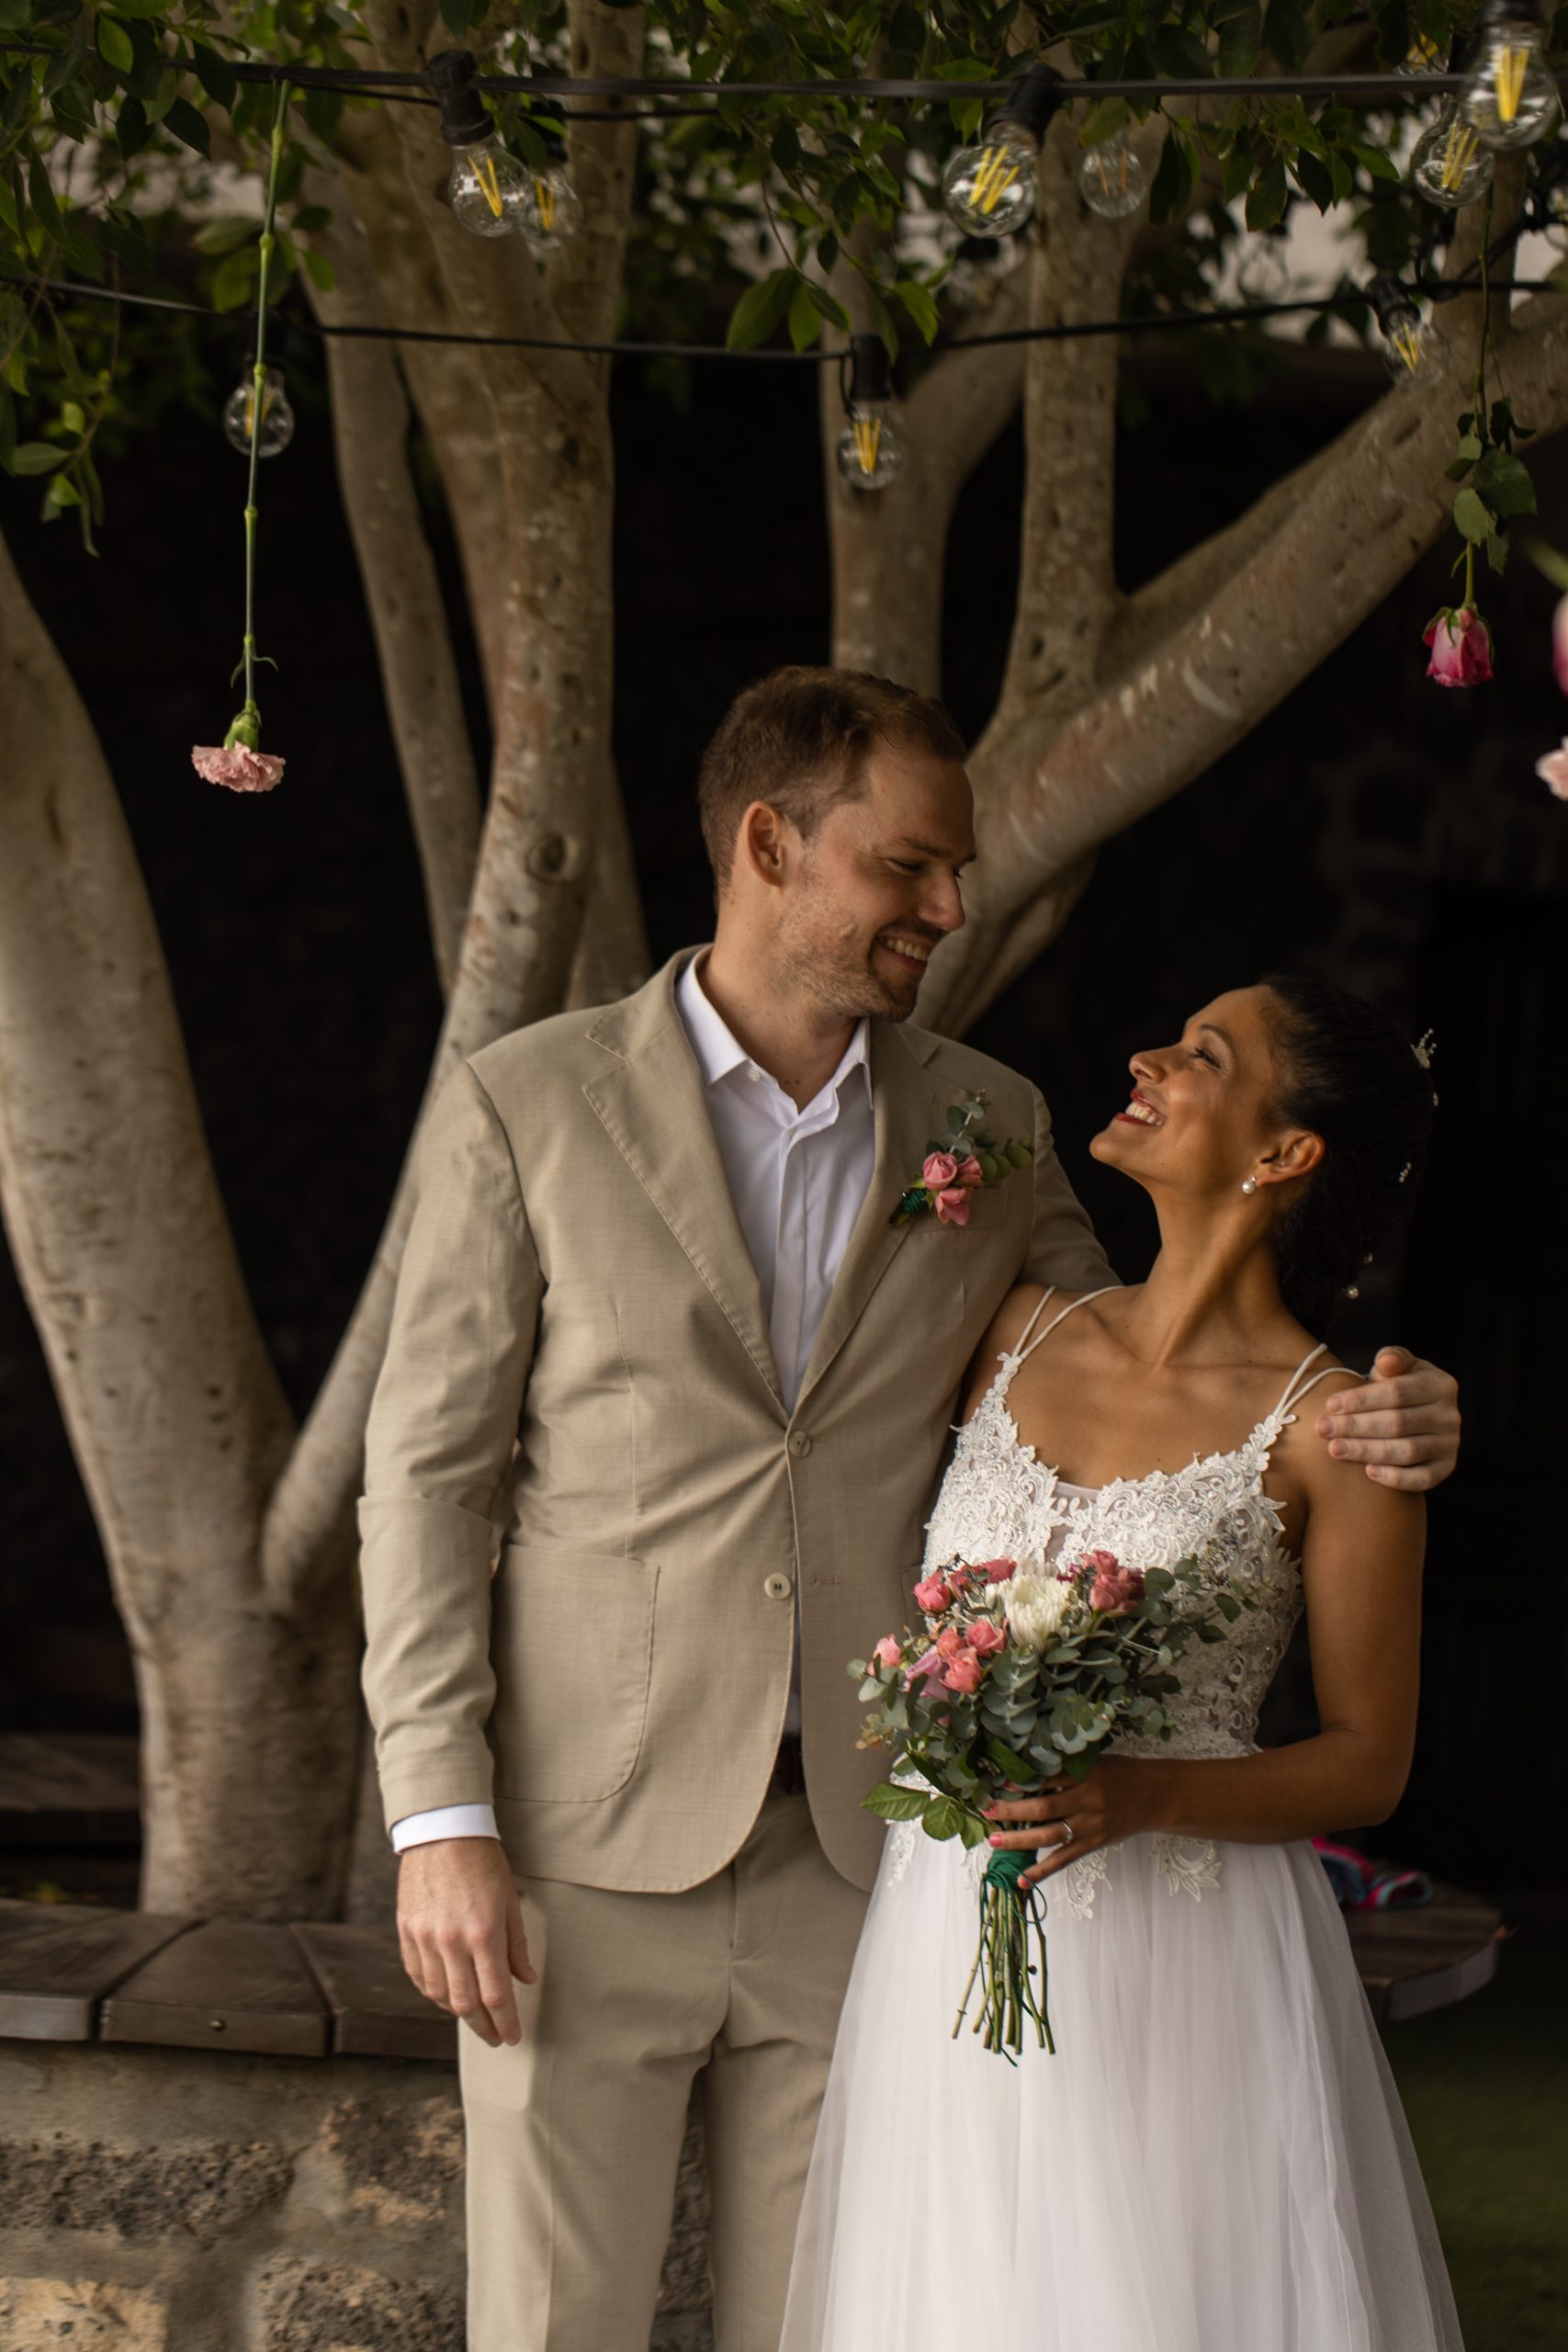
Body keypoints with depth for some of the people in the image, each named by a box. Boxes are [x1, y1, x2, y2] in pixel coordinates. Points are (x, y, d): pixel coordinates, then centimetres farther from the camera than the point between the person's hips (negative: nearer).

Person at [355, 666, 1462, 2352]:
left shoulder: (989, 1125, 8)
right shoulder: (524, 1108, -2)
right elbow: (429, 1471, -2)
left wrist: (1360, 1425, -4)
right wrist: (441, 1820, -9)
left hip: (855, 1843, 3)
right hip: (587, 1850, -3)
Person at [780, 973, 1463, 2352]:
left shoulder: (1330, 1425, -7)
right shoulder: (1022, 1331, 8)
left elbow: (1370, 1764, -5)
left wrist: (1143, 1795, -18)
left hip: (1187, 1963, -4)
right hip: (952, 1941, 4)